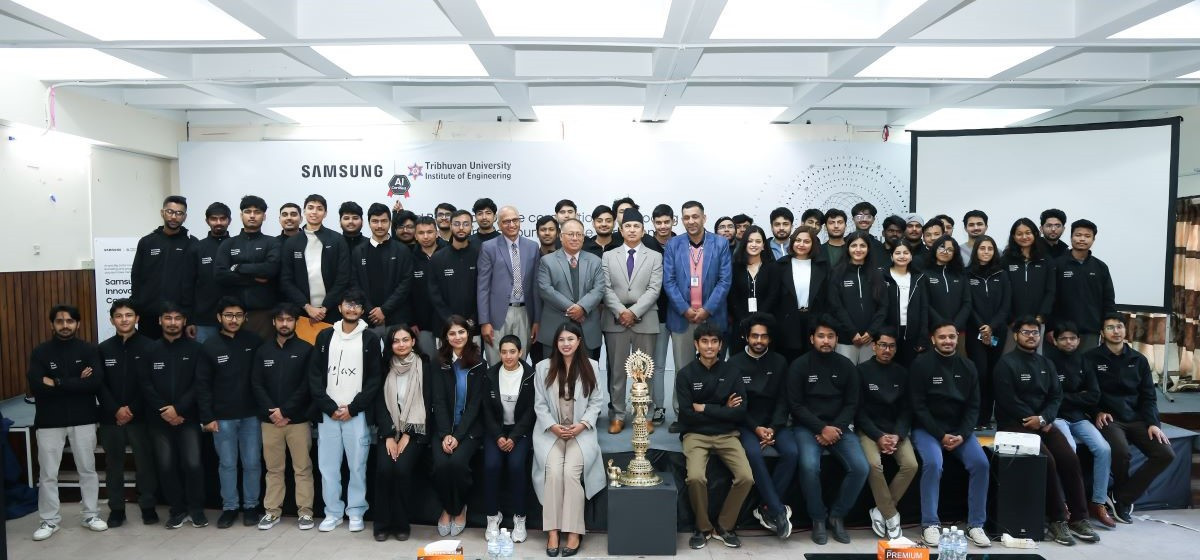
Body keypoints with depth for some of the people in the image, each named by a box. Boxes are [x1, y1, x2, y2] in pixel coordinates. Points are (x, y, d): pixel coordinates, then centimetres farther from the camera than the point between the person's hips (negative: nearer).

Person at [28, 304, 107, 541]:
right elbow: (37, 387, -14)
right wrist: (77, 382, -16)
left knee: (88, 470, 9)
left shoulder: (89, 350, -1)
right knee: (47, 474, 6)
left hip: (83, 420, 0)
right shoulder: (40, 352, -1)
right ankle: (49, 520, 20)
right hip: (49, 421, 0)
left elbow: (96, 382, -15)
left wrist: (57, 383, -17)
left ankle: (91, 515, 21)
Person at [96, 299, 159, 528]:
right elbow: (99, 385, 2)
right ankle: (116, 509, 18)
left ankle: (148, 507, 13)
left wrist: (132, 410, -11)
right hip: (110, 417, 2)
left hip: (140, 416, -2)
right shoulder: (104, 349, 7)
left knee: (145, 463, 2)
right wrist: (116, 410, -10)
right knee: (113, 465, 8)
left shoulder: (148, 347, -1)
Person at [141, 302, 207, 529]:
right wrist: (163, 411, -10)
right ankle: (178, 509, 18)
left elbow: (199, 384, -5)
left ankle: (196, 509, 9)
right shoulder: (150, 350, 7)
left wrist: (178, 408, -13)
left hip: (188, 418, -2)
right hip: (159, 419, 2)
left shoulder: (195, 349, 2)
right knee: (166, 466, 3)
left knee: (193, 464, -7)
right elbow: (145, 385, 1)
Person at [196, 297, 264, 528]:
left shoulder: (255, 342, -2)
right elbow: (202, 385, -1)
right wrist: (207, 417, -5)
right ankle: (229, 507, 21)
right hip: (222, 417, 0)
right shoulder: (210, 346, -1)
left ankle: (251, 505, 20)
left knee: (252, 463, 6)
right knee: (227, 464, 9)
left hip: (251, 415, 0)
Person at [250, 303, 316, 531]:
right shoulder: (263, 350, 9)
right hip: (269, 420, 2)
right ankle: (272, 511, 17)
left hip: (298, 419, -2)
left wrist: (286, 411, -11)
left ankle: (305, 511, 7)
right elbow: (256, 384, 4)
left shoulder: (306, 350, 0)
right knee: (273, 468, 9)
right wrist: (272, 411, -9)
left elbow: (307, 385, -5)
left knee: (302, 468, 1)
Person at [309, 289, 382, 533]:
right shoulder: (325, 336, 8)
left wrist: (352, 408, -9)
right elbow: (314, 376, 5)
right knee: (328, 465, 5)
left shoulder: (370, 339, 2)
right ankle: (333, 512, 16)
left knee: (357, 465, 1)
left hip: (357, 414, -2)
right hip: (328, 413, 2)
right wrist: (330, 407, -6)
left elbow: (374, 379, -1)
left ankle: (356, 512, 13)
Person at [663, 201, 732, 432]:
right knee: (683, 369, 5)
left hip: (712, 316, -1)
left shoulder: (721, 244, 1)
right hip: (681, 316, 1)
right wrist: (685, 310, -9)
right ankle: (682, 414, 13)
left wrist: (707, 310, -11)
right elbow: (669, 282, 0)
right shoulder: (672, 245, 4)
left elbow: (725, 280, -3)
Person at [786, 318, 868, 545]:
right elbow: (795, 405, -6)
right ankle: (818, 518, -7)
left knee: (860, 467, -20)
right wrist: (821, 428, -16)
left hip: (837, 427, 3)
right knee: (809, 466, -31)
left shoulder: (846, 366, 6)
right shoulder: (799, 365, -3)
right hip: (807, 427, -3)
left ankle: (837, 515, 2)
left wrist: (835, 429, -11)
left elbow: (851, 404, 5)